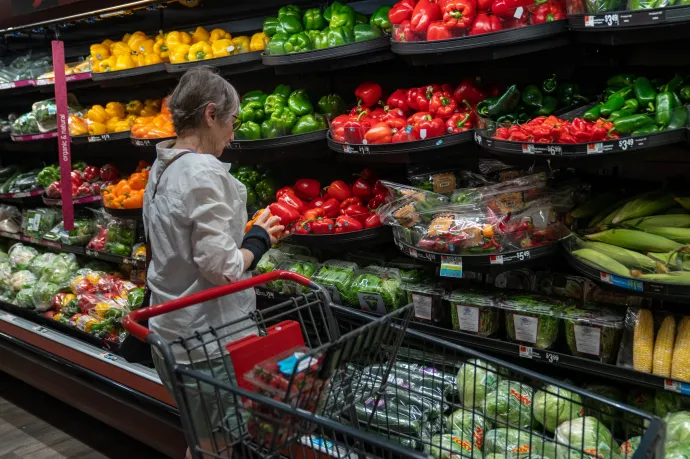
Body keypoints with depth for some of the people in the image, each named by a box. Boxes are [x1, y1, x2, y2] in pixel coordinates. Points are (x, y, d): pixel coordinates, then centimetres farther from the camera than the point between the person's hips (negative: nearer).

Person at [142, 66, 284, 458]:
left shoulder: (163, 168, 7)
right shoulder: (205, 172, -21)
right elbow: (222, 268, -23)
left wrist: (246, 232, 8)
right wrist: (260, 239, -6)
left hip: (173, 331, 9)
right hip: (208, 340, -9)